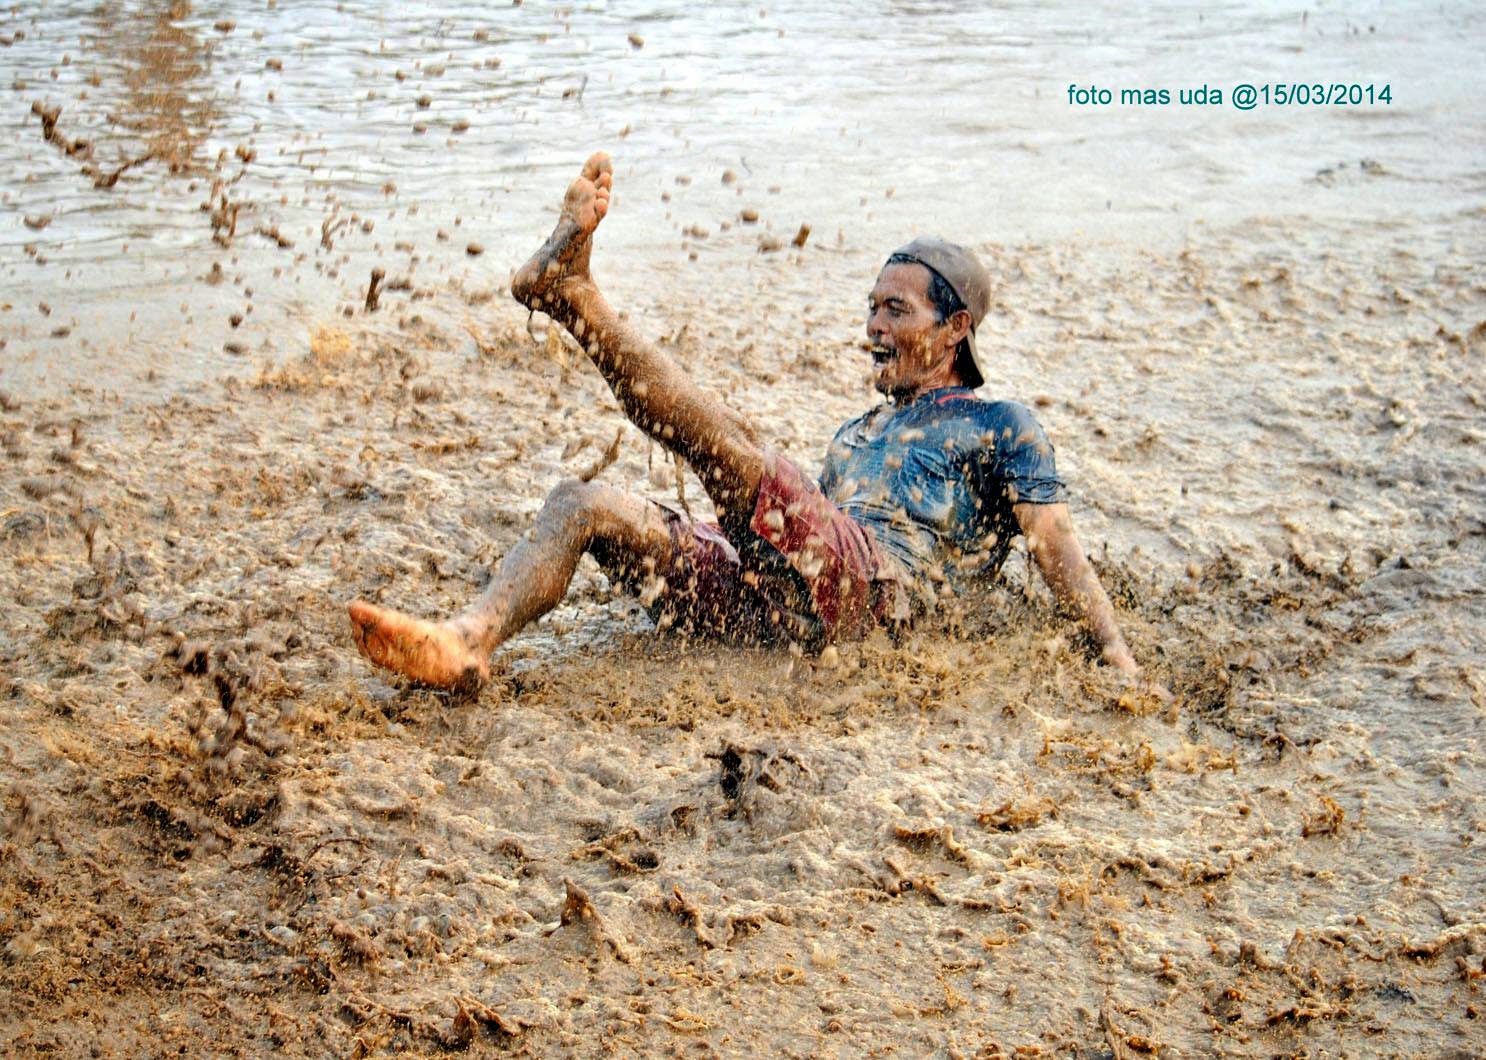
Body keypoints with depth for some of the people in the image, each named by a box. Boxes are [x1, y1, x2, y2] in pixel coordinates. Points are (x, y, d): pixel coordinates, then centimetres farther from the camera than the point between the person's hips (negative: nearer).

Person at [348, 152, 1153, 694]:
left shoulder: (999, 427, 17)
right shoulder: (860, 432, 39)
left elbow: (1055, 543, 6)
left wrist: (1116, 655, -4)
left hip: (865, 586, -7)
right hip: (759, 593, 7)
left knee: (723, 441, -29)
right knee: (582, 503, -10)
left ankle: (568, 284, -31)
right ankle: (468, 644, -33)